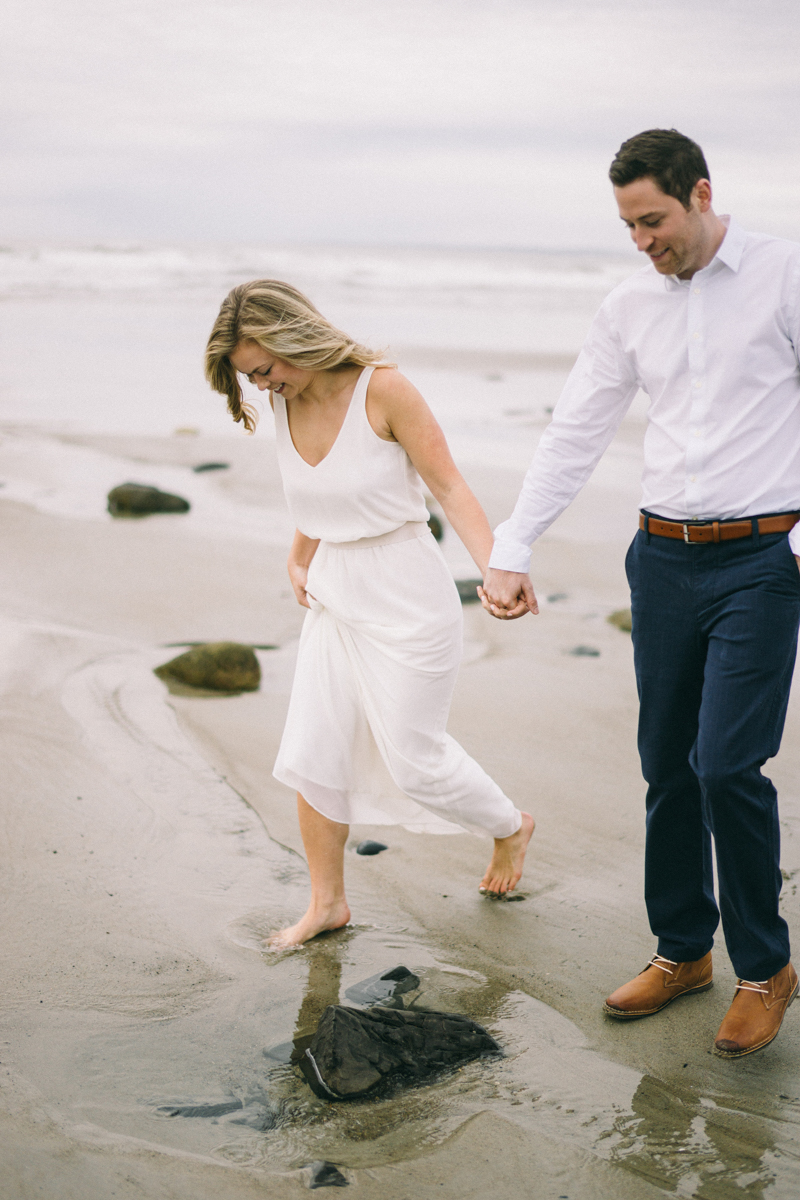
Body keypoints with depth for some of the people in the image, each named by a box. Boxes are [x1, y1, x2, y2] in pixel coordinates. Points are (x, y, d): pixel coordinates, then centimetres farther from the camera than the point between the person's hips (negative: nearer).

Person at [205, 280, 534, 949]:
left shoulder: (381, 389, -18)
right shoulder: (285, 403, 1)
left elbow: (449, 486, -15)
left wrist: (498, 571, -26)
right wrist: (299, 563, 28)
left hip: (408, 598, -6)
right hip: (335, 594, 6)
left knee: (413, 758, 3)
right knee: (311, 755, 4)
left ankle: (511, 828, 33)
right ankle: (328, 901, 22)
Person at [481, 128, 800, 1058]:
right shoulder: (628, 309, 8)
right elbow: (573, 436, 8)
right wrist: (509, 551, 1)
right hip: (663, 556, 5)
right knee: (666, 764, 9)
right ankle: (681, 949, 27)